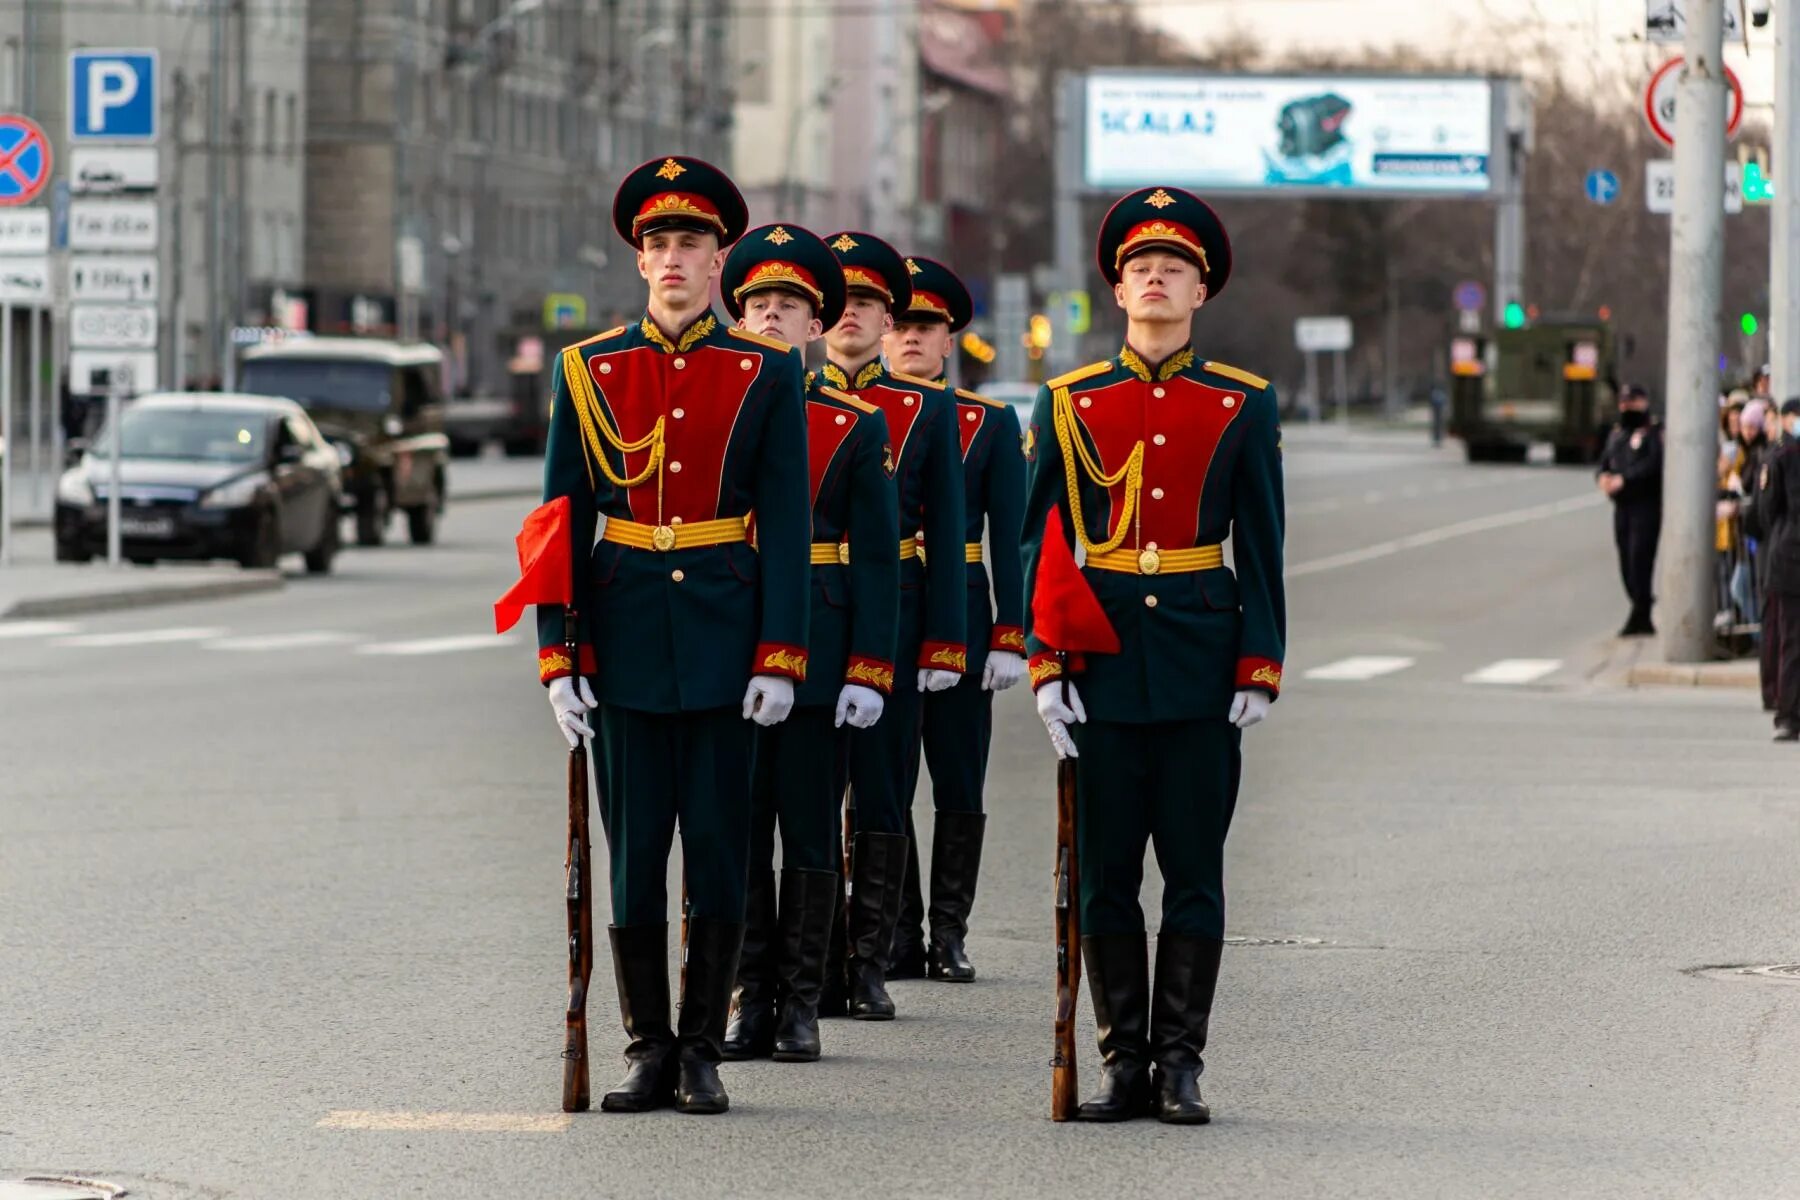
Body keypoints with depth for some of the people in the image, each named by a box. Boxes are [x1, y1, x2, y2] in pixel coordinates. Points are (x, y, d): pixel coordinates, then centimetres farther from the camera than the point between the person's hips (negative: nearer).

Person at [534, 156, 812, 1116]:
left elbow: (786, 523, 0)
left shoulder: (766, 373, 2)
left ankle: (702, 1052, 11)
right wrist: (558, 657, -2)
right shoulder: (589, 371, 5)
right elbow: (563, 520, 5)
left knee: (719, 847, 2)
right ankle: (648, 1050, 12)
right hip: (625, 633, 1)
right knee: (633, 847, 3)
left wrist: (780, 657, -7)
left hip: (724, 631, -1)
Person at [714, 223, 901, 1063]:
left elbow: (877, 559, 1)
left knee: (811, 832, 2)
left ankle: (799, 1006, 8)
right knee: (738, 830, 3)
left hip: (818, 652, -1)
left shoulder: (855, 428, 3)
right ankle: (748, 1000, 10)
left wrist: (870, 671, -7)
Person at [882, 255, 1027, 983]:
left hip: (959, 617, 0)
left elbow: (1010, 539, 3)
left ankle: (949, 935, 8)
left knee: (960, 785, 2)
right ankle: (898, 936, 7)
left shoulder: (990, 423, 5)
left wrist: (1009, 637, -4)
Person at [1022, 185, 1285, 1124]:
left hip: (1201, 664, -1)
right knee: (1106, 873, 3)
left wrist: (1259, 669, -4)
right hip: (1101, 665, 1)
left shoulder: (1244, 405, 5)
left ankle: (1179, 1064, 7)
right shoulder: (1069, 403, 6)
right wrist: (1044, 665, -4)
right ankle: (1124, 1065, 9)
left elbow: (1262, 550, 4)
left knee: (1194, 872, 1)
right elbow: (1040, 543, 5)